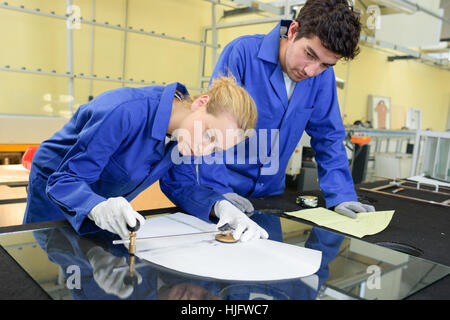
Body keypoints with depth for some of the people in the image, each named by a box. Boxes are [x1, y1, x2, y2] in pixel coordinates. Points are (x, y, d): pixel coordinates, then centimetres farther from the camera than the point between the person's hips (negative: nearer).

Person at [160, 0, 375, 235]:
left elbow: (327, 138, 4)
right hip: (226, 190, -3)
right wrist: (218, 194, -24)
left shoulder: (323, 77, -4)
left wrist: (341, 196, -5)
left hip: (270, 194, 4)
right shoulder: (242, 52, -18)